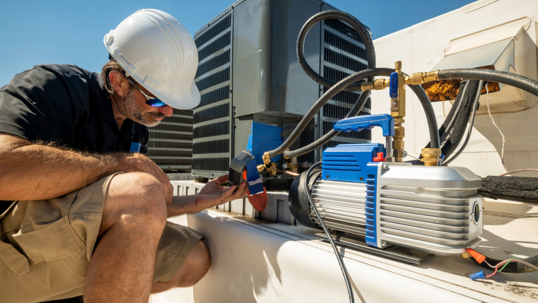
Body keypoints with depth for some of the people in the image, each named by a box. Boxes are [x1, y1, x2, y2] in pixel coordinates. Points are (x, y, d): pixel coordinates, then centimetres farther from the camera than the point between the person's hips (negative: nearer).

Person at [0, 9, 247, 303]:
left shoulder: (137, 128, 8)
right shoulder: (53, 85, -12)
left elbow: (139, 212, 13)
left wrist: (195, 202, 1)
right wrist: (128, 163, -25)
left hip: (75, 244, 7)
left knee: (193, 257, -2)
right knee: (140, 191, -32)